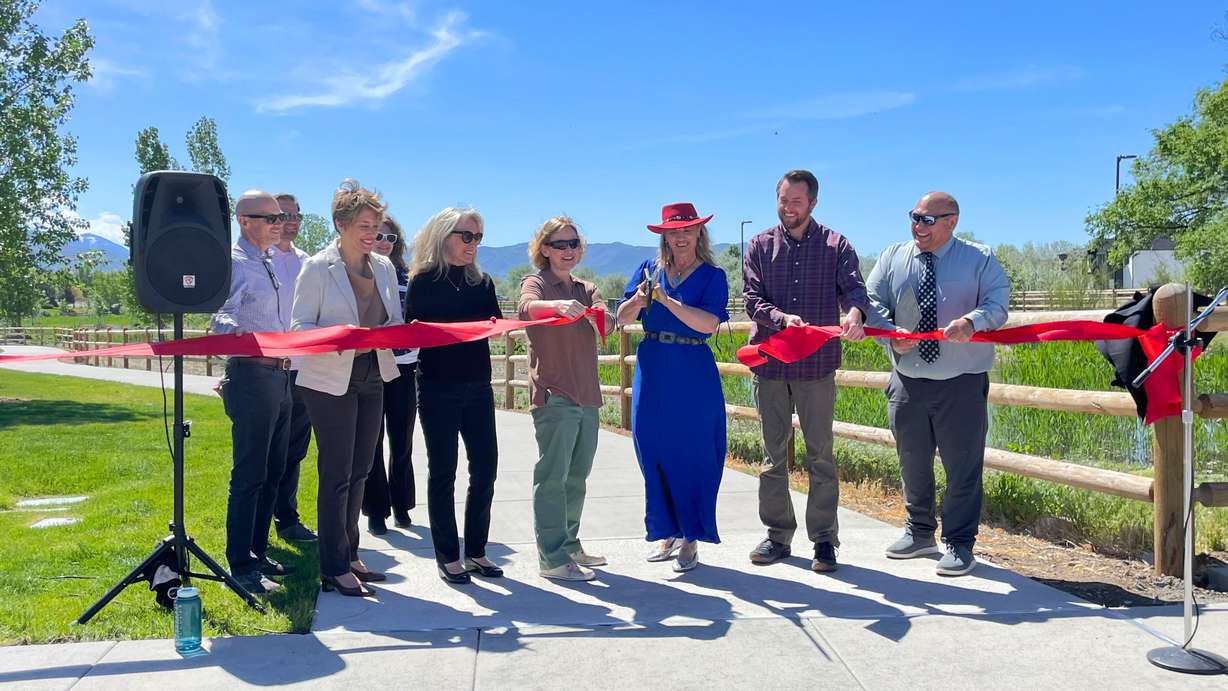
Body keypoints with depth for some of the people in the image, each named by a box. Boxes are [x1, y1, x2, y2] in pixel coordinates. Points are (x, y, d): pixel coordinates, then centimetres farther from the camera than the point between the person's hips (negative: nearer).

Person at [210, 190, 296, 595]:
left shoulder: (270, 264, 18)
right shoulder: (234, 262, -9)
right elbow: (220, 318, -22)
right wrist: (239, 333, -41)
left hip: (281, 376, 9)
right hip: (252, 375, -9)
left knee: (272, 472, 14)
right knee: (249, 475, -6)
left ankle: (258, 553, 25)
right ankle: (240, 566, 1)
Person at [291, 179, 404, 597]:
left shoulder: (384, 268, 8)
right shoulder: (317, 268, -8)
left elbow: (396, 322, 14)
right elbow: (300, 327, -10)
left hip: (373, 378, 6)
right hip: (330, 382, -6)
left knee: (359, 470, 13)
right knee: (336, 473, -3)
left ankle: (349, 556, 25)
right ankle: (334, 568, 7)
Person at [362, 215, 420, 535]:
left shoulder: (406, 277, 10)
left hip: (403, 367, 3)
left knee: (402, 440, 9)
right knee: (371, 441, 3)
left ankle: (401, 504, 23)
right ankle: (376, 511, 12)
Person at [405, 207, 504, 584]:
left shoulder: (482, 282, 11)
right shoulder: (424, 281, -2)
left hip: (478, 386, 5)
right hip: (438, 387, -5)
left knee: (485, 468, 5)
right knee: (442, 471, 2)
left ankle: (476, 550, 19)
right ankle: (447, 556, 12)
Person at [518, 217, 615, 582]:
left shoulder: (586, 290, 17)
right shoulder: (536, 282, 0)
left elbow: (608, 326, 0)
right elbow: (526, 307, -24)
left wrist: (600, 316, -25)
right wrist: (558, 305, -45)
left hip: (587, 395, 7)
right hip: (553, 396, -7)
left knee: (577, 476, 13)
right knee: (552, 476, -8)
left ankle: (569, 545, 24)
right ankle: (552, 559, -5)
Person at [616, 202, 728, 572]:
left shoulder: (712, 276, 0)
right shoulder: (649, 270, 8)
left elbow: (709, 323, -15)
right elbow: (623, 318, 2)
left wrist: (666, 300, -22)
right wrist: (639, 299, -18)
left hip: (694, 377, -3)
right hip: (652, 373, 3)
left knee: (693, 457, 1)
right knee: (654, 454, 6)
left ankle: (691, 539, 12)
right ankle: (667, 534, 20)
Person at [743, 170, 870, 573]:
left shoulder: (836, 246, 4)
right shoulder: (760, 246, 7)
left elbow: (853, 287, -9)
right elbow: (752, 299, -1)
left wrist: (855, 313, -32)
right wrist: (782, 319, -21)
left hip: (818, 363, -2)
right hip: (768, 362, 2)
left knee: (821, 454, 2)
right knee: (773, 453, 8)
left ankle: (824, 539, 11)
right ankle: (778, 534, 19)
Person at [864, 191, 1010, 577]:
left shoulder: (979, 260, 0)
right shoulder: (892, 258, 8)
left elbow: (998, 302, -12)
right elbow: (873, 301, 2)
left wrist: (973, 321, -34)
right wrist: (891, 334, -17)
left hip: (962, 382, -3)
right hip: (907, 381, 4)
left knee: (962, 466, 1)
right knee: (912, 462, 16)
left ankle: (959, 544, 15)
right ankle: (919, 533, 34)